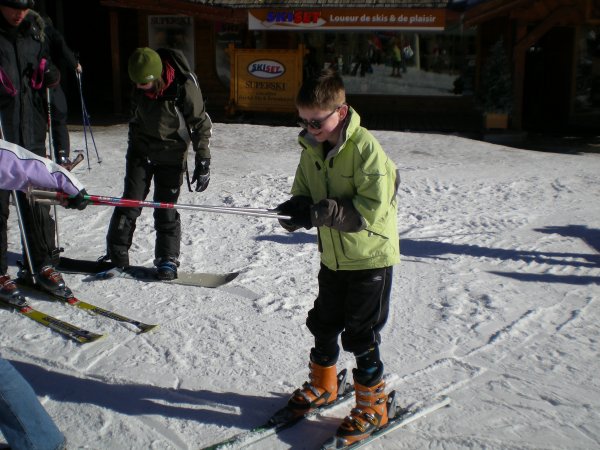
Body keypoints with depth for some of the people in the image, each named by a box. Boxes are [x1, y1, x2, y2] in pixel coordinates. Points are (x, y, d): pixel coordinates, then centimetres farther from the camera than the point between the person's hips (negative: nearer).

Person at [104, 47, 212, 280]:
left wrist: (203, 160, -13)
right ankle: (116, 255, 10)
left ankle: (167, 259, 11)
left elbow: (201, 124, -12)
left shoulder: (184, 86, -21)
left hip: (171, 155, -3)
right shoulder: (140, 87, -6)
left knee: (166, 208, -2)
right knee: (129, 203, -1)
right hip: (141, 150, 3)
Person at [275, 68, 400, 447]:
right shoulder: (312, 147, -1)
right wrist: (299, 208, -17)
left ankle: (372, 406, 21)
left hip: (371, 256, -7)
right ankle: (323, 385, 43)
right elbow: (304, 192, 6)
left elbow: (372, 208, -26)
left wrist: (325, 212, -36)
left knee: (361, 335, 2)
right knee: (323, 323, 20)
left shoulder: (365, 148, -23)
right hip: (333, 256, 7)